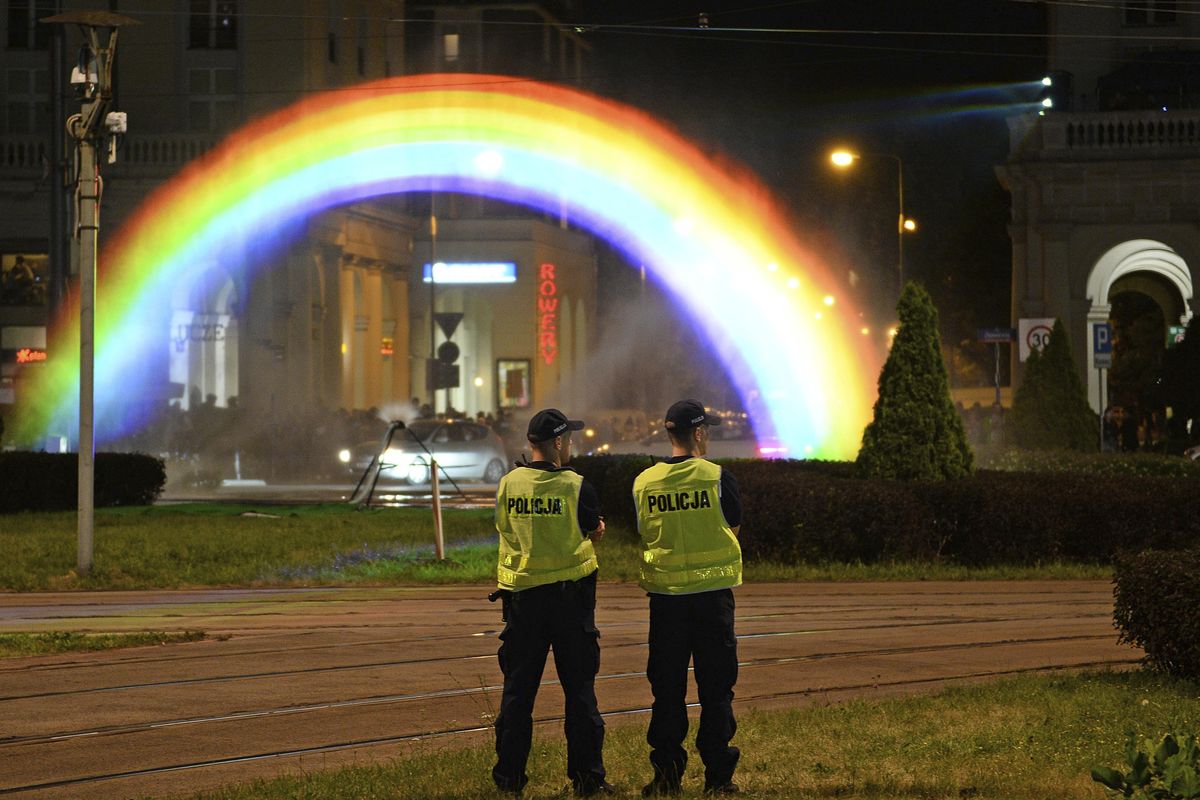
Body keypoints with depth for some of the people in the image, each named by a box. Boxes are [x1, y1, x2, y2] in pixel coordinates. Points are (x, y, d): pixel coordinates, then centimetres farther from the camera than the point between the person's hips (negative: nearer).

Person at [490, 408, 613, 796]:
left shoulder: (509, 484, -2)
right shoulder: (577, 486, -10)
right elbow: (596, 531, 1)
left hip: (521, 594, 2)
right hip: (570, 595, -2)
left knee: (518, 688, 9)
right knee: (579, 687, 4)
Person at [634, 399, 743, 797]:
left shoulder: (644, 483, -1)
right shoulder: (717, 478, -8)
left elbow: (642, 535, 8)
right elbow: (733, 528, 4)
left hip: (665, 594, 2)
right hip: (712, 591, -2)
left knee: (667, 688, 8)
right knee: (715, 686, 5)